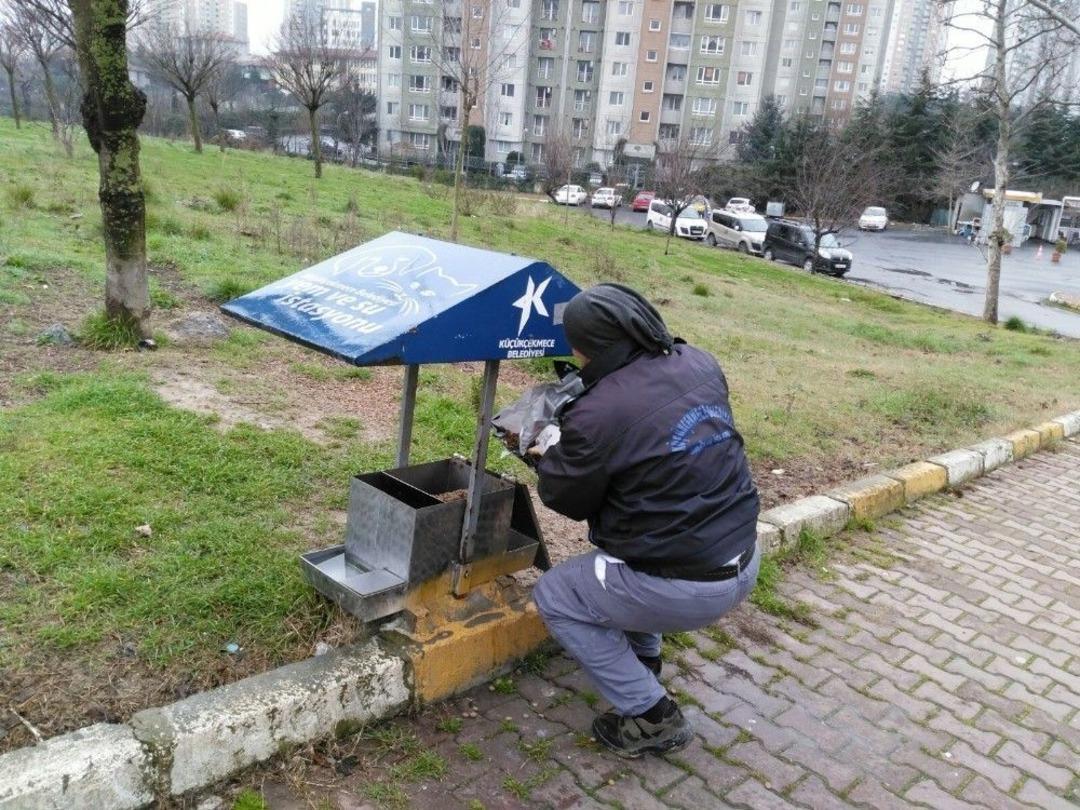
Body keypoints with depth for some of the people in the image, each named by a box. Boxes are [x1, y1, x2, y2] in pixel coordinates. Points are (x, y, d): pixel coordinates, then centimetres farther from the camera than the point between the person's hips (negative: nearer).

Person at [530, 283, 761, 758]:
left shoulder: (597, 413, -23)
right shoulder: (700, 365, -2)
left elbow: (567, 500, -5)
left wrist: (550, 453, 15)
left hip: (686, 589, -8)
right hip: (743, 564, 8)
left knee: (553, 597, 13)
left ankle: (652, 717, 13)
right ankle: (644, 658, 39)